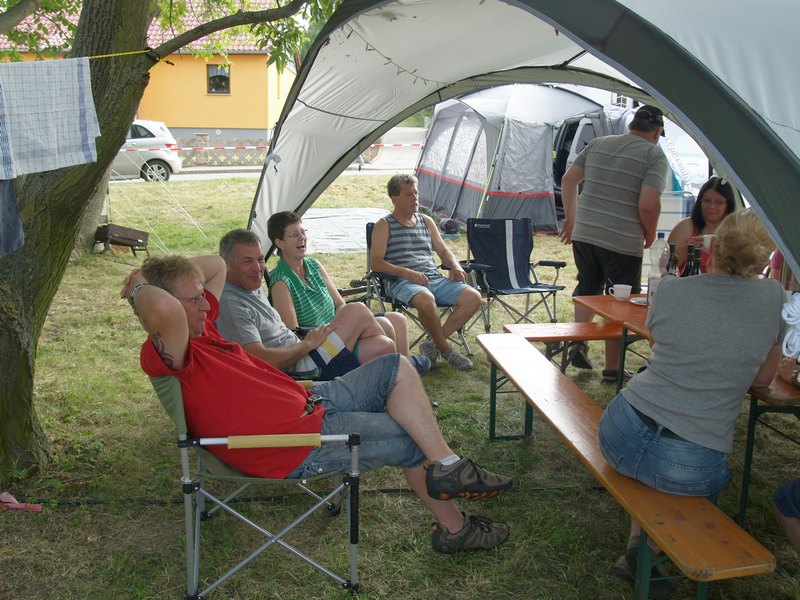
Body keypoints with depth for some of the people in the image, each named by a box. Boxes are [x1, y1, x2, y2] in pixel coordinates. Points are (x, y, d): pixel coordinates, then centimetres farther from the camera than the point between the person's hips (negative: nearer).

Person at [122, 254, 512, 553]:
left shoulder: (199, 327, 7)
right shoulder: (167, 354, -22)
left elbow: (217, 266, 21)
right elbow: (164, 311, -47)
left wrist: (160, 271, 7)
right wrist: (140, 287, -25)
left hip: (309, 403, 10)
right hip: (302, 445, -10)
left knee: (395, 368, 6)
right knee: (411, 441, 4)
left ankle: (447, 465, 1)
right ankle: (454, 528, 27)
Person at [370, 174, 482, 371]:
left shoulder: (426, 221, 23)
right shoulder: (384, 225, 6)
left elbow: (444, 251, 28)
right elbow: (376, 263, -5)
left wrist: (456, 267, 4)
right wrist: (407, 273, -19)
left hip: (435, 279, 6)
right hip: (403, 282, -6)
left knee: (473, 297, -17)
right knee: (426, 300, -39)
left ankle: (433, 344, -10)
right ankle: (445, 349, -14)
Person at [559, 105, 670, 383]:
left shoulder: (597, 144, 10)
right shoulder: (655, 156, -6)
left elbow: (568, 180, 12)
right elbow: (648, 204, -17)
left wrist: (571, 218, 20)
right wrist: (650, 234, 0)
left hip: (583, 235, 5)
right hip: (623, 243, -5)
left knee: (587, 290, 26)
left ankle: (579, 344, 17)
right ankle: (611, 370, 14)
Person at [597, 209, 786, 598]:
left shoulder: (670, 290, 2)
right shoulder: (773, 299, -1)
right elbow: (763, 379, 12)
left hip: (621, 435, 2)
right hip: (690, 469, -1)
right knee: (711, 478, 32)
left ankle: (637, 545, 28)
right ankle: (643, 554, 17)